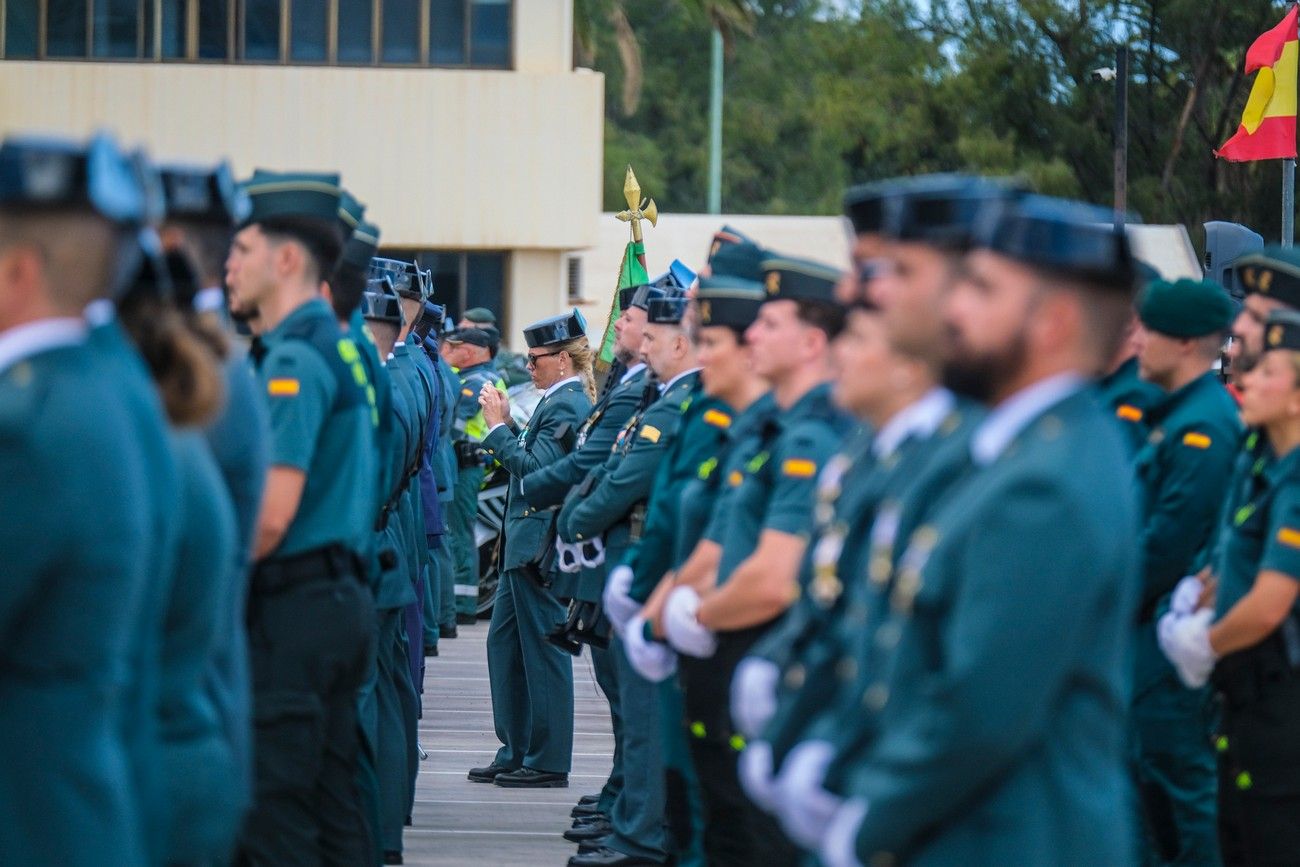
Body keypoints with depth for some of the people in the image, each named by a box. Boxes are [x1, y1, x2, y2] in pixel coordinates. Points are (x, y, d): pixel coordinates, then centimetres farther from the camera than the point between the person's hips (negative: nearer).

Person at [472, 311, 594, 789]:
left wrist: (498, 427, -16)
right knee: (504, 640, 14)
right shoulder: (560, 401, 14)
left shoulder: (566, 406, -16)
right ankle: (516, 753, 20)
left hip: (539, 545, -10)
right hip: (526, 540, 10)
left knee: (543, 650, -3)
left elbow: (536, 469, -22)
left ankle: (548, 762, 3)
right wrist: (506, 425, 5)